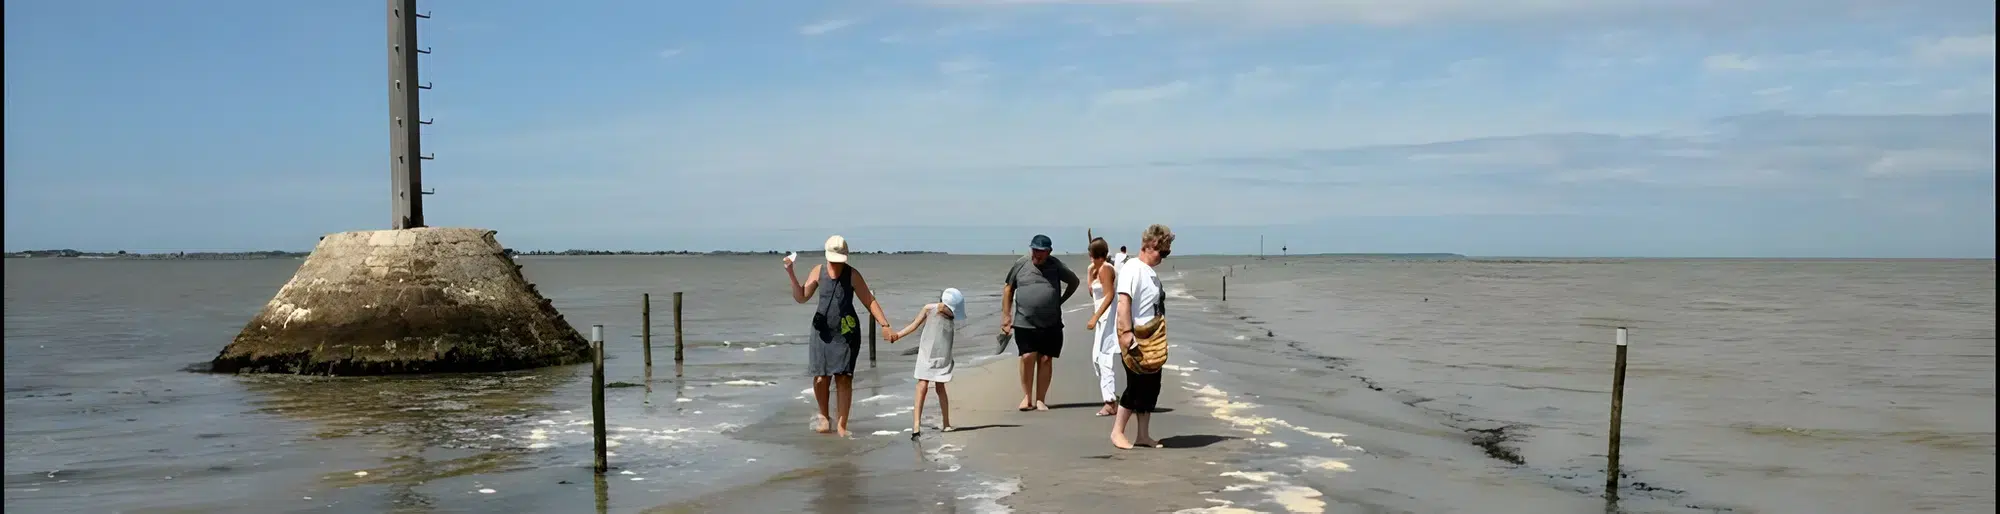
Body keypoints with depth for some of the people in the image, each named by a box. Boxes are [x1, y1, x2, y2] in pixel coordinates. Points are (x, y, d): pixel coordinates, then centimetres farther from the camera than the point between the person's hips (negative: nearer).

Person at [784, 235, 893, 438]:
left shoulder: (853, 275, -6)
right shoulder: (818, 271, 1)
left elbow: (869, 301, -5)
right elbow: (801, 297, 4)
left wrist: (885, 324, -12)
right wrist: (791, 274, -9)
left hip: (846, 333, -2)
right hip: (822, 332, 2)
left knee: (844, 378, -5)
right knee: (821, 378, -4)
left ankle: (841, 425, 4)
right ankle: (823, 416, 22)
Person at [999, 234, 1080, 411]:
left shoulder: (1055, 265, 3)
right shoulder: (1020, 264, 2)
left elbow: (1074, 281, 18)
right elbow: (1008, 289, 9)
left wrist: (1060, 300, 12)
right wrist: (1006, 315, 4)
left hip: (1051, 324, 1)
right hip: (1025, 323, -1)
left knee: (1046, 359, 2)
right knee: (1027, 357, -10)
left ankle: (1040, 399, 10)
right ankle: (1027, 397, 5)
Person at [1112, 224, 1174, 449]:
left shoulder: (1151, 273, 16)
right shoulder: (1132, 268, -13)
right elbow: (1124, 301, -23)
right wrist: (1126, 332, -31)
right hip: (1135, 341, -9)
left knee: (1152, 387, 9)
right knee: (1136, 386, -5)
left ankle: (1144, 435, 16)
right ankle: (1117, 432, 7)